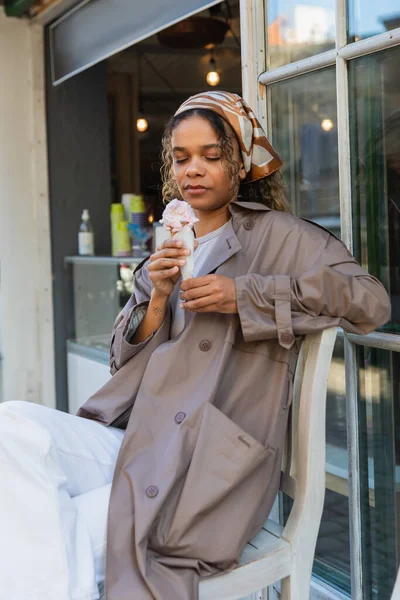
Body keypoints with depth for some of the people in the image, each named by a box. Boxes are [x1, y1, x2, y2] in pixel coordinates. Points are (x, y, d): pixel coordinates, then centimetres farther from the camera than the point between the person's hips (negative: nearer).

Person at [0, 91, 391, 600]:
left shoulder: (276, 236, 5)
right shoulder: (167, 250, 21)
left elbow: (370, 301, -9)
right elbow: (124, 362, 16)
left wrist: (245, 296, -12)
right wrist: (158, 299, -5)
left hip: (211, 463, -6)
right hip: (136, 441, 6)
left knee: (67, 538, -25)